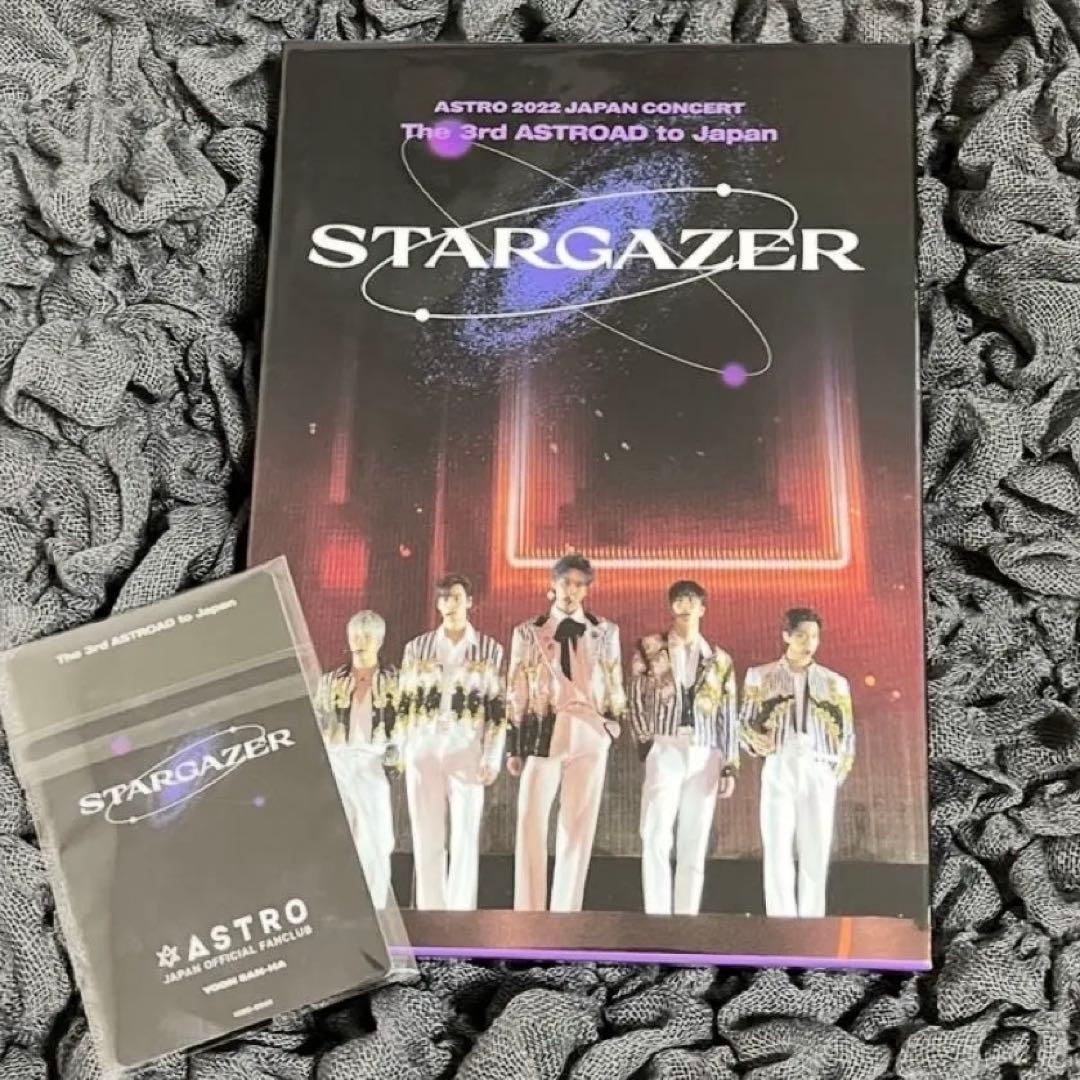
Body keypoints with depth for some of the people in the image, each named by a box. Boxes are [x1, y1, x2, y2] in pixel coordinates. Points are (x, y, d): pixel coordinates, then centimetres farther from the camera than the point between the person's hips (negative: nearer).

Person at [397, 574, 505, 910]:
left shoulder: (489, 649, 4)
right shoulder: (417, 647, 9)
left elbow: (498, 708, 2)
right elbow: (405, 703, 11)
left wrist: (492, 758, -5)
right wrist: (403, 752, 6)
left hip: (467, 750, -2)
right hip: (424, 749, 2)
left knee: (465, 836, -4)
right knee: (426, 837, 4)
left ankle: (461, 915, 1)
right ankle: (430, 913, 11)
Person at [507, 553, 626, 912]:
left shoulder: (605, 632, 10)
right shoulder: (528, 632, 7)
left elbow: (615, 687, 14)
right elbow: (517, 693, 6)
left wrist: (613, 726, 7)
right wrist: (514, 747, 3)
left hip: (588, 736, 1)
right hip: (541, 735, -1)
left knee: (577, 828, 3)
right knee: (531, 825, -6)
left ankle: (565, 913, 9)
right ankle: (529, 914, -1)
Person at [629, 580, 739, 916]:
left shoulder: (720, 660, 15)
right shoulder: (650, 648, 11)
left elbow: (729, 717, 11)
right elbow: (636, 700, 7)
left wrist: (730, 767, 4)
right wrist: (645, 740, -4)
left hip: (705, 756, 2)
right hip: (665, 751, -2)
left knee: (694, 843, 1)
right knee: (657, 837, -13)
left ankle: (687, 917, 4)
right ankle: (657, 918, -13)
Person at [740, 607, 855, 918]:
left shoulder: (835, 682, 16)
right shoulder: (760, 676, 12)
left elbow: (847, 734, 16)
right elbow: (745, 722, 8)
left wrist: (838, 774, 5)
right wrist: (755, 741, -13)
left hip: (820, 772, 2)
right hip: (779, 769, -1)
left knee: (816, 853, -2)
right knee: (778, 851, -7)